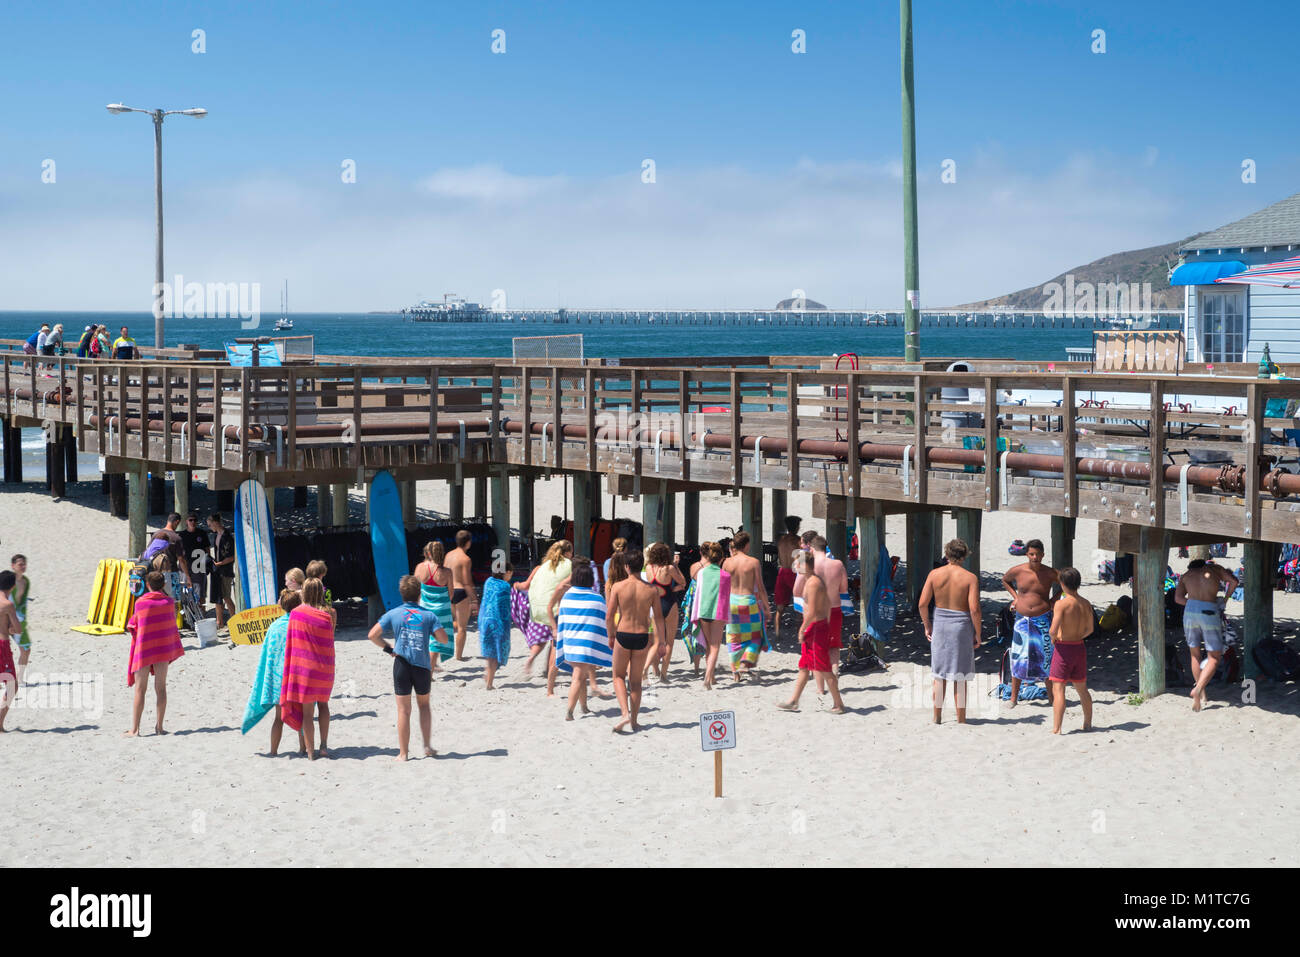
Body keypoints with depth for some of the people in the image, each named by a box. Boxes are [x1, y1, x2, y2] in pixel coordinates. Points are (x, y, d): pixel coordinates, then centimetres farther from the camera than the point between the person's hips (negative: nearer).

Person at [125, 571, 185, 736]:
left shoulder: (140, 602, -8)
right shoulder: (169, 602, -1)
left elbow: (132, 627, 0)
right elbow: (172, 624, 7)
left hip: (144, 649, -2)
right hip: (164, 648, 2)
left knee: (140, 690, 0)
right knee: (161, 688, 9)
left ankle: (135, 729, -2)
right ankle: (159, 727, 9)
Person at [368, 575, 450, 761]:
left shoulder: (393, 614, -2)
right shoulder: (428, 615, -2)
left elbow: (372, 635, -5)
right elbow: (444, 639, -8)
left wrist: (387, 648, 8)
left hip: (402, 664, -1)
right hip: (423, 665, 1)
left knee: (404, 710, 4)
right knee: (424, 705, 20)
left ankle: (403, 753, 5)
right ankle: (427, 746, 16)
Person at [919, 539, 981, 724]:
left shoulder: (934, 574, -2)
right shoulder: (970, 577, -9)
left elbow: (922, 603, -3)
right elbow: (974, 609, -15)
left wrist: (927, 626, 10)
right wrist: (977, 634, -5)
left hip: (939, 625, 3)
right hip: (961, 625, -2)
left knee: (939, 675, 15)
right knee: (960, 677, 7)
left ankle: (937, 716, 20)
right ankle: (961, 719, 12)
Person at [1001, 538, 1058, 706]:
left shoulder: (1049, 573, -6)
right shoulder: (1018, 571, -5)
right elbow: (1005, 580, 17)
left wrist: (1053, 600, 2)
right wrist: (1015, 596, 6)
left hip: (1043, 619, -1)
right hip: (1022, 619, 1)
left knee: (1046, 656, 2)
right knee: (1018, 657, 0)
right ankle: (1014, 697, 7)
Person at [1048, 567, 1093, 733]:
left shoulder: (1061, 603, -16)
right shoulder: (1086, 604, 4)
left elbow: (1054, 630, -21)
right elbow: (1090, 629, 13)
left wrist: (1053, 637, -1)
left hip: (1063, 648, -6)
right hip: (1080, 648, 6)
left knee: (1058, 689, -6)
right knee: (1082, 689, 19)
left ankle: (1056, 729, -11)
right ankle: (1088, 724, 29)